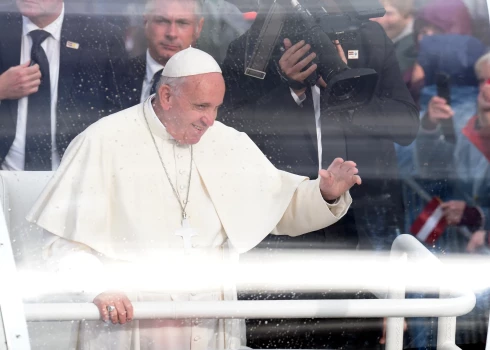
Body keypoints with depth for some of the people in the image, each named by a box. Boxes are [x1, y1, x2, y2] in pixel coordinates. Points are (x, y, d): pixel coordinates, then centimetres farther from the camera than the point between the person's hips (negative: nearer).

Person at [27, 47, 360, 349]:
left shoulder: (230, 143, 9)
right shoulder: (104, 141, -4)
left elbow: (283, 205, 16)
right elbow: (66, 241, -4)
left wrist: (327, 193, -3)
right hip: (129, 322, -3)